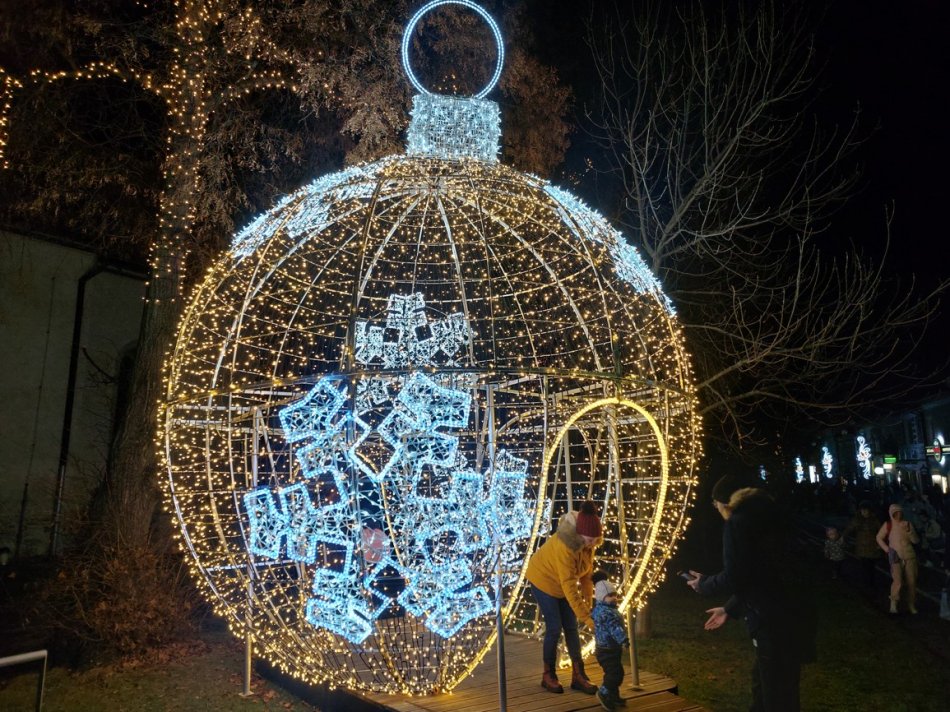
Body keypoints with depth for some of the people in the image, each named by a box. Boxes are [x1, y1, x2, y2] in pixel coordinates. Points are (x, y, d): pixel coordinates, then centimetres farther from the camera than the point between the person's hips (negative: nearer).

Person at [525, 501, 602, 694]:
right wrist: (586, 617, -38)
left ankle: (578, 676, 11)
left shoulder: (588, 541, -16)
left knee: (571, 628, 4)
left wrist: (588, 600, -11)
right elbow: (569, 586, -39)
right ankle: (548, 675, 11)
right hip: (543, 579, -7)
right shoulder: (564, 545, -39)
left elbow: (587, 571, -4)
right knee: (554, 628, -6)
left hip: (562, 582, 7)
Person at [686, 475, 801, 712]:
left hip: (773, 621, -9)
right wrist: (730, 609, 25)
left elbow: (734, 577, -17)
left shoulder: (737, 523, -12)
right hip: (789, 613, 9)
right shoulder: (762, 517, 16)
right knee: (763, 684, 23)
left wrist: (703, 584, 2)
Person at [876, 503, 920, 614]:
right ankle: (893, 604, -4)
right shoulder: (888, 525, -2)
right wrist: (887, 549, -1)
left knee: (911, 582, 6)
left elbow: (916, 540, 2)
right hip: (896, 557, -3)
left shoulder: (907, 524, 2)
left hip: (910, 556, 3)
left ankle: (911, 605, 21)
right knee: (897, 581, -15)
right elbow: (879, 538, 8)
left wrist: (909, 531, -15)